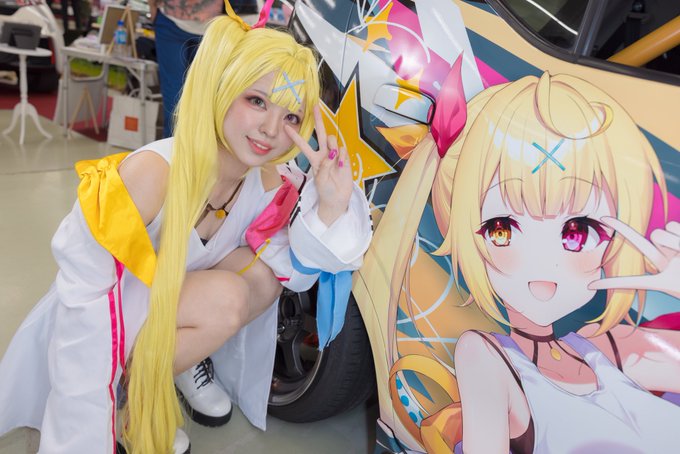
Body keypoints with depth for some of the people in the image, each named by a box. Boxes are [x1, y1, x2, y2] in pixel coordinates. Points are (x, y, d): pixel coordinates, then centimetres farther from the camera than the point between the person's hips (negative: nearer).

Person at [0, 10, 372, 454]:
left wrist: (331, 205, -39)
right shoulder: (151, 173, -31)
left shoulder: (274, 187, -14)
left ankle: (184, 360, 4)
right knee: (224, 299, -28)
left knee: (264, 276, -17)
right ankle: (133, 402, -5)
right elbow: (83, 296, -26)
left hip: (168, 309, 5)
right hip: (92, 329, -5)